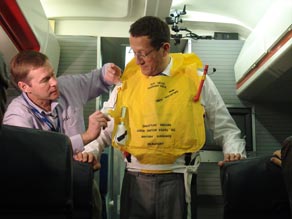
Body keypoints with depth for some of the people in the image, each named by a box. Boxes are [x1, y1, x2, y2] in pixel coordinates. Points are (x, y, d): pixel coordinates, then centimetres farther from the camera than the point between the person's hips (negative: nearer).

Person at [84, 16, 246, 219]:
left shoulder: (196, 79, 2)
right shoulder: (127, 81, 6)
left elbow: (225, 127, 10)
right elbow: (105, 126, 13)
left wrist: (234, 152, -7)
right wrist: (91, 151, -4)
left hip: (178, 179, -1)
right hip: (136, 179, 2)